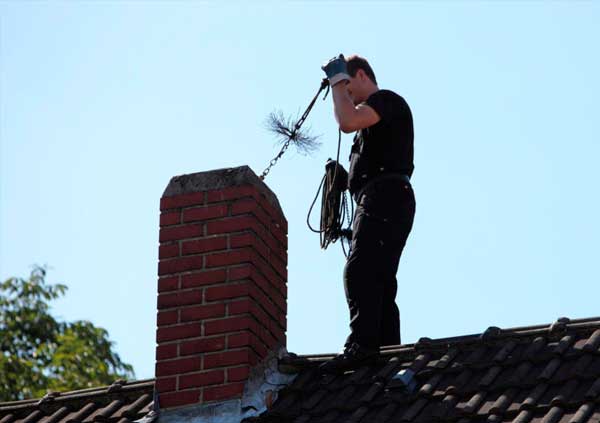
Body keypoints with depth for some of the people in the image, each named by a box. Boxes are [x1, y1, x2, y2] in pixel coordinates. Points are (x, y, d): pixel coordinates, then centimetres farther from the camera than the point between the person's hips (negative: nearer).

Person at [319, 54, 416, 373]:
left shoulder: (387, 99, 1)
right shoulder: (375, 113, 33)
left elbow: (348, 121, -18)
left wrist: (338, 79, -6)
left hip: (384, 196, -11)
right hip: (378, 201, 11)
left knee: (359, 272, -24)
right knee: (379, 281, 6)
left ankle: (361, 344, -37)